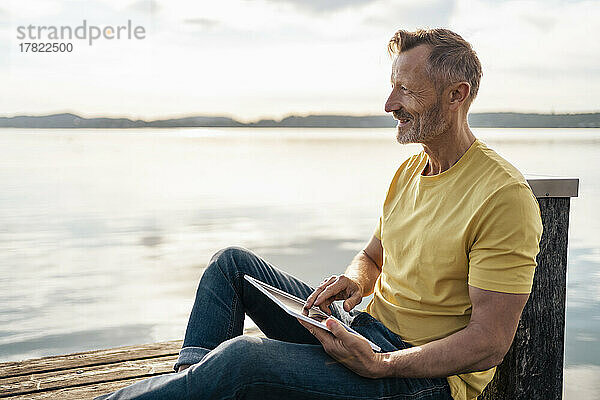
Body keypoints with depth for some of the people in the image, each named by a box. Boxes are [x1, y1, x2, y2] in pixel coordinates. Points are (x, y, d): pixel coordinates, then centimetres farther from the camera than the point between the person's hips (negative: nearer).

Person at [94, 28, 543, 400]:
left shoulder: (505, 197, -19)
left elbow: (489, 344, -20)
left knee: (241, 358, -28)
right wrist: (354, 280, -4)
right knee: (233, 262, 3)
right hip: (363, 331, 9)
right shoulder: (409, 171, 9)